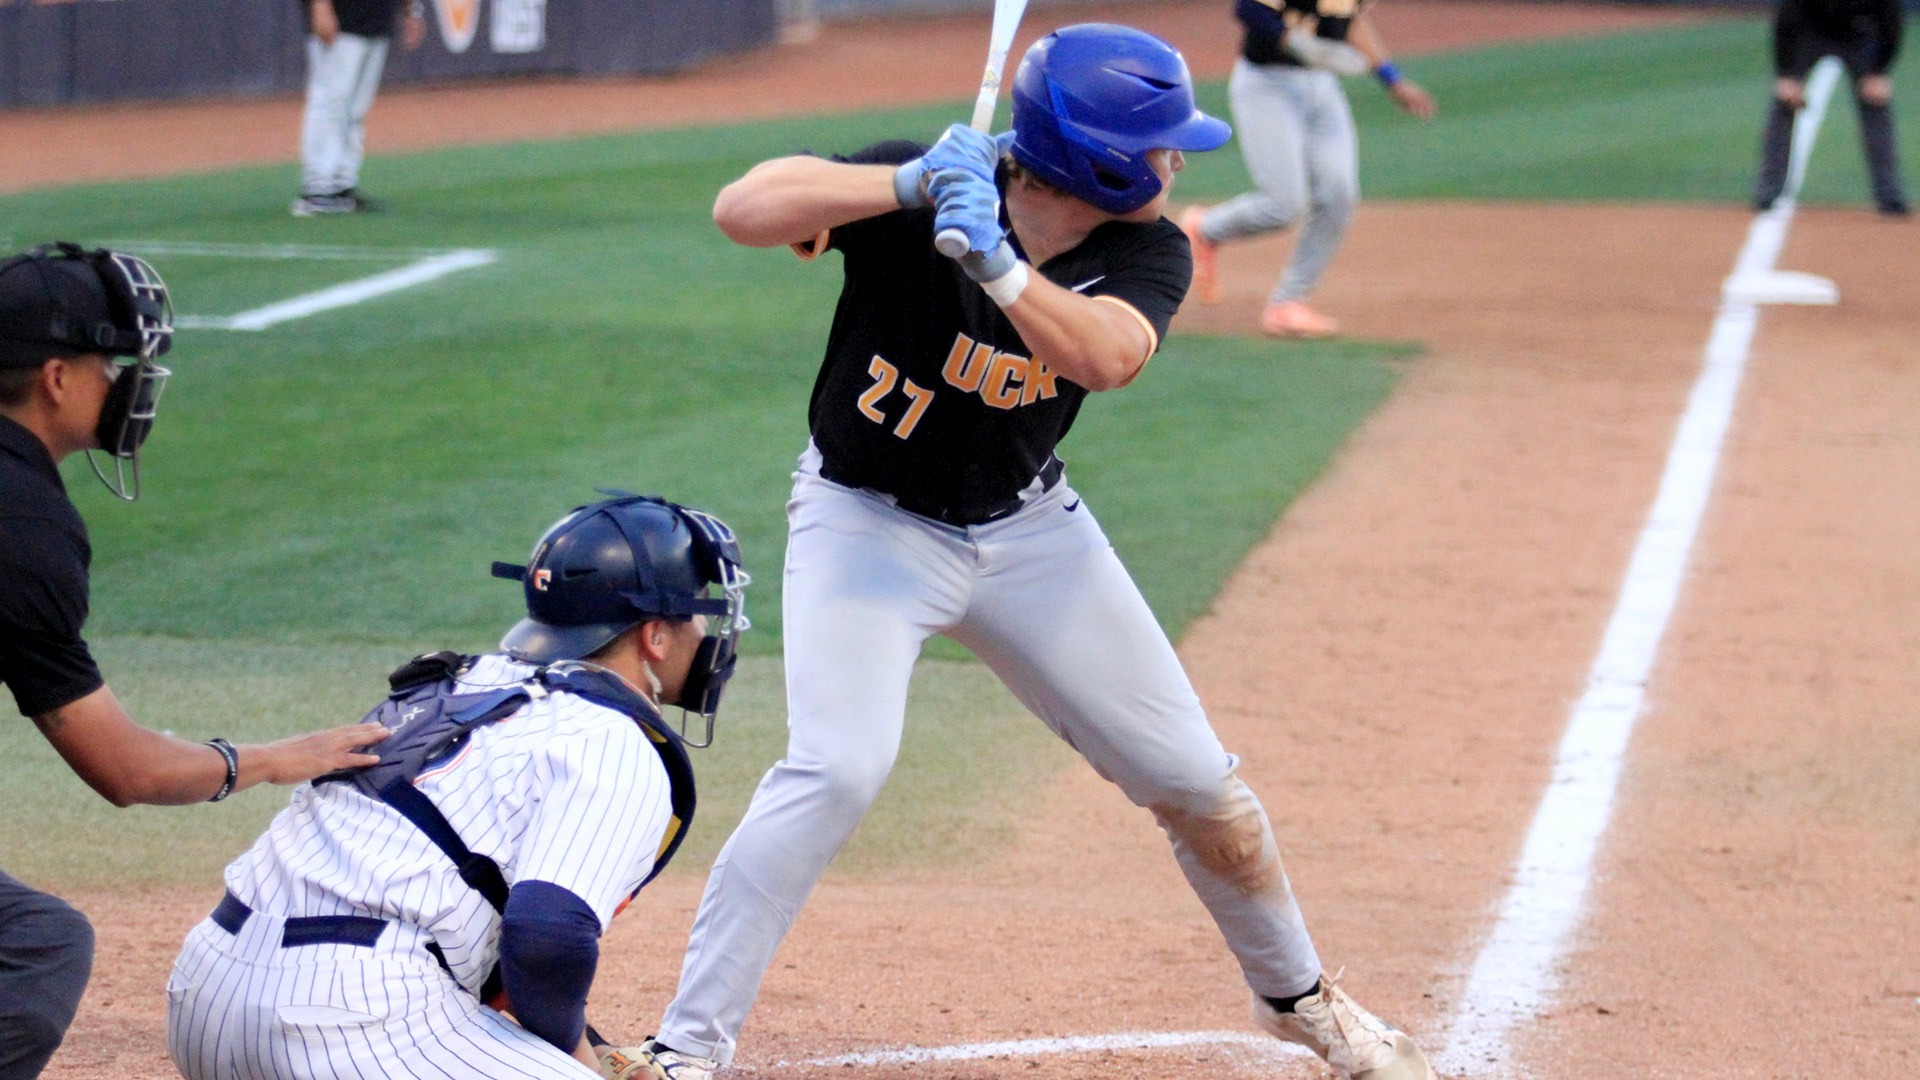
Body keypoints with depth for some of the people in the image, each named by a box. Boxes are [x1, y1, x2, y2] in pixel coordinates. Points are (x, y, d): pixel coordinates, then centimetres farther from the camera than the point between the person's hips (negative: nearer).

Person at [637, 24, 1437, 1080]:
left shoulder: (1147, 255, -12)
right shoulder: (922, 187, -22)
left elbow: (1102, 356, -33)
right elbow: (742, 209, -34)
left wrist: (995, 263, -48)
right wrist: (912, 186, -45)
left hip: (1029, 528, 4)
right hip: (867, 520, -4)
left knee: (1197, 783, 7)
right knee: (837, 766, -26)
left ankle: (1296, 994, 34)